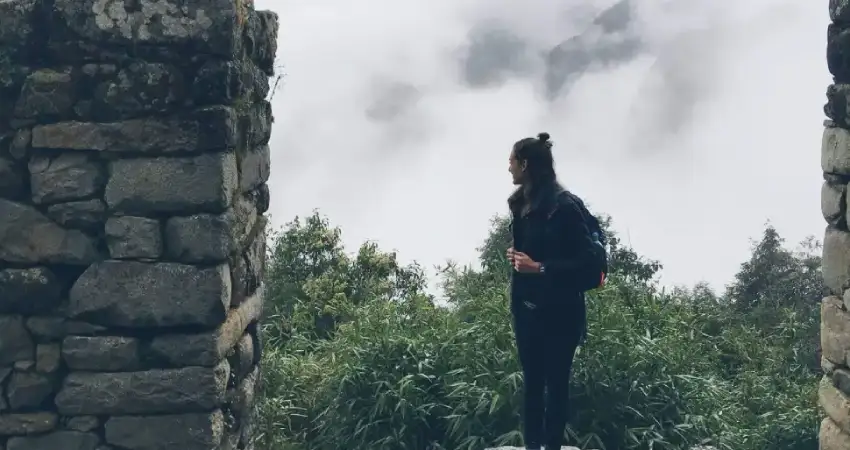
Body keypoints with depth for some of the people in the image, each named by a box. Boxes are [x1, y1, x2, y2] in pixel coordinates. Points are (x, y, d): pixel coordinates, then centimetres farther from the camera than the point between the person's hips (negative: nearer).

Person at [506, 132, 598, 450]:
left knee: (556, 381, 1)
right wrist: (515, 255, 4)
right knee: (531, 380, 9)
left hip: (560, 309, -7)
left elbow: (586, 258, -16)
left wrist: (539, 267, -21)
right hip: (526, 304, 7)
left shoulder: (564, 205, -15)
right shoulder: (522, 203, 8)